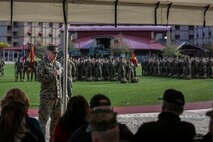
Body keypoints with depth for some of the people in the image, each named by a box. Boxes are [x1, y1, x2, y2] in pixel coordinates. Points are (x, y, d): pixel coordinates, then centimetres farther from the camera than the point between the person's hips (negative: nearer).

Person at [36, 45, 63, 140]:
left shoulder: (58, 64, 15)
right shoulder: (42, 64, -5)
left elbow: (62, 79, 22)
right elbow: (40, 78, -18)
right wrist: (53, 75, -19)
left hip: (58, 96, 7)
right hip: (47, 96, -6)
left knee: (56, 118, 11)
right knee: (43, 118, -6)